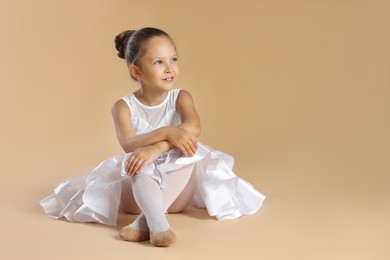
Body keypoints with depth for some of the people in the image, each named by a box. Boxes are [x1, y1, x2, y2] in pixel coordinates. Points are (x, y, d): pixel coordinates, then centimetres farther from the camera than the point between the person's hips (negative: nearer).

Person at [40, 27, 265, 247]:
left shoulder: (181, 98, -2)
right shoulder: (124, 107, -6)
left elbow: (193, 127, -25)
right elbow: (128, 144, -24)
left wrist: (155, 148, -40)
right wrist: (166, 133, -41)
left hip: (176, 192, 1)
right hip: (139, 187, -1)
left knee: (187, 149, -29)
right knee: (138, 162, -32)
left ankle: (145, 221, -40)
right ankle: (158, 223, -54)